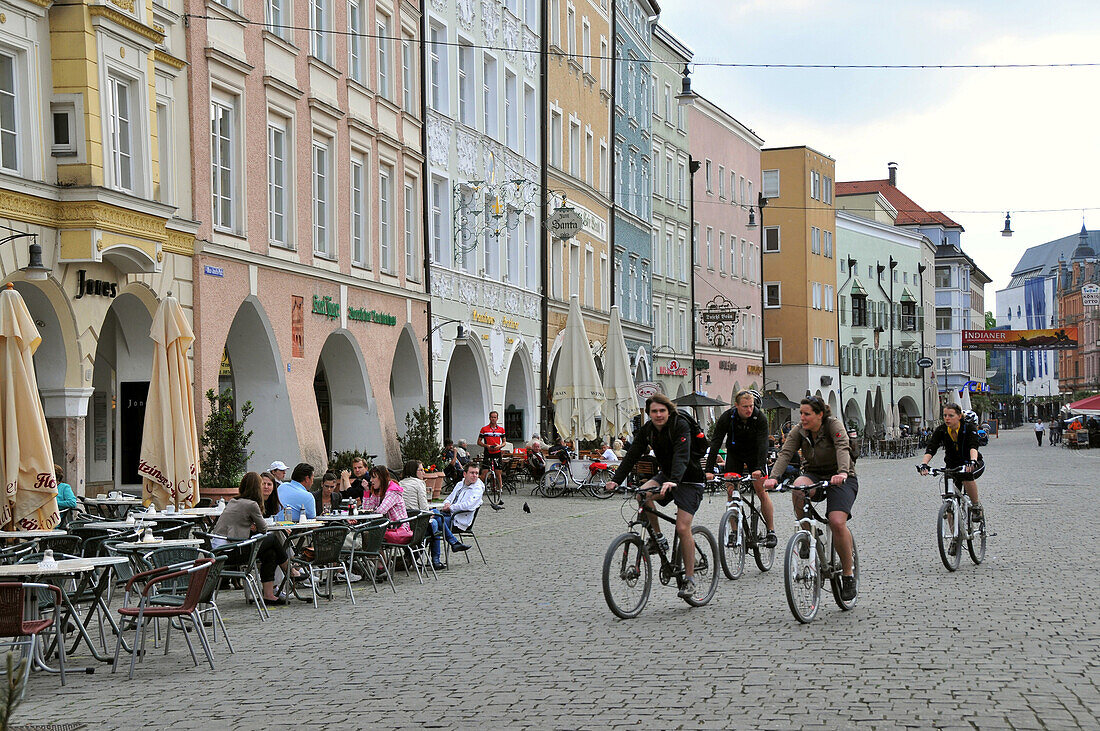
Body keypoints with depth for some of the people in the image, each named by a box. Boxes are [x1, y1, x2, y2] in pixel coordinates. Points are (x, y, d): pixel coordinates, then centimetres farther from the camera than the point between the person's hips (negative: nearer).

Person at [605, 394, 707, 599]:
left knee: (683, 528, -15)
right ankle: (658, 538, -5)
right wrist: (616, 479, -23)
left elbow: (681, 456, -36)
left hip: (689, 480, -6)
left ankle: (689, 579, -4)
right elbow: (632, 455, -10)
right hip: (665, 475, 6)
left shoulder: (681, 426, -22)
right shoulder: (646, 430, -3)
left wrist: (673, 481, -52)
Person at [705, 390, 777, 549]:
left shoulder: (760, 418, -24)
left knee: (761, 490, -11)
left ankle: (771, 532, -4)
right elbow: (715, 443, -25)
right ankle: (734, 532, 2)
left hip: (755, 455, -1)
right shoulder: (727, 418, -22)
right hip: (734, 454, 1)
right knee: (730, 491, -8)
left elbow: (762, 444, -30)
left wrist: (759, 468, -45)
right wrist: (709, 469, -35)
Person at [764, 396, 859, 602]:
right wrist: (774, 477, -36)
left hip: (841, 479, -3)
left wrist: (842, 473, -52)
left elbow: (842, 448, -32)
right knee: (798, 487, -34)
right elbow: (785, 453, -18)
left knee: (837, 522, -25)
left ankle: (848, 574, -8)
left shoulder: (834, 425, -15)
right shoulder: (798, 431, -4)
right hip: (813, 475, 3)